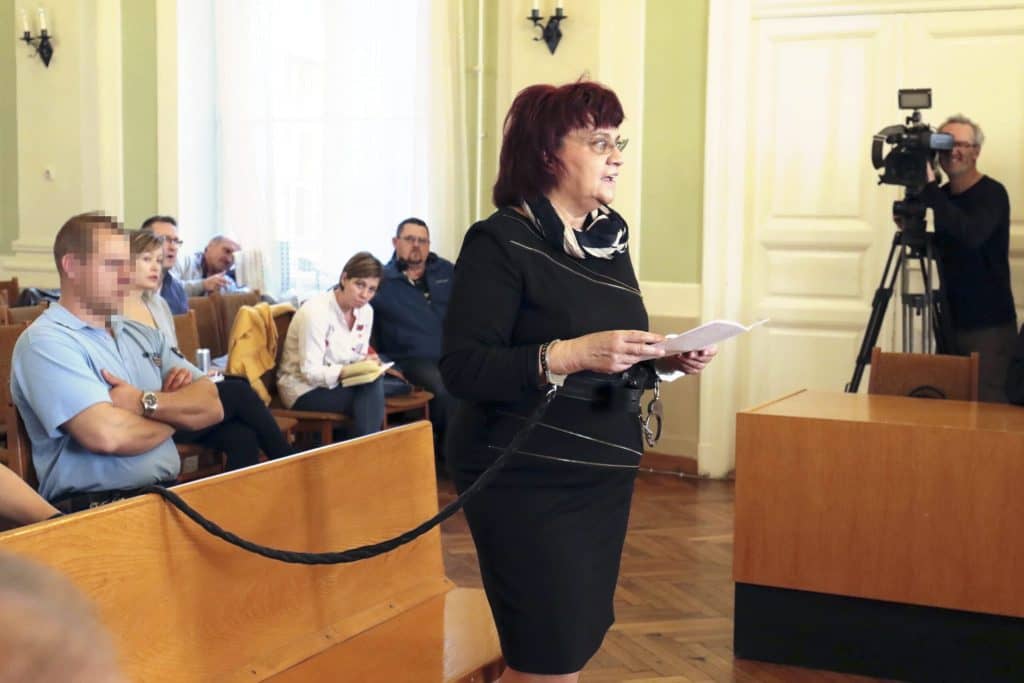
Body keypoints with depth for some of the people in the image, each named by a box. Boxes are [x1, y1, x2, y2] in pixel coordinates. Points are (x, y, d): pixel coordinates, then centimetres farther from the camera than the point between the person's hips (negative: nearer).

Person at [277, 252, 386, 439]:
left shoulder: (366, 311, 1)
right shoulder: (315, 312, -21)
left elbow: (359, 356, 9)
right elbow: (310, 372, -22)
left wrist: (366, 362, -16)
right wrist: (345, 372, -38)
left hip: (339, 382, 6)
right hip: (304, 389, -6)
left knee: (374, 382, -28)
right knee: (371, 391, -29)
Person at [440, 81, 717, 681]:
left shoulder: (611, 238, 9)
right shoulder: (501, 242, -13)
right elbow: (462, 369, -21)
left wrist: (666, 361, -3)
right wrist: (568, 354, -30)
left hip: (604, 473, 8)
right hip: (526, 480, -7)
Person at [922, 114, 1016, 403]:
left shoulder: (992, 193, -12)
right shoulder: (943, 195, 9)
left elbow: (971, 236, -31)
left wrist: (929, 188, -31)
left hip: (989, 324, -7)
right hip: (951, 321, 7)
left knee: (986, 404, -6)